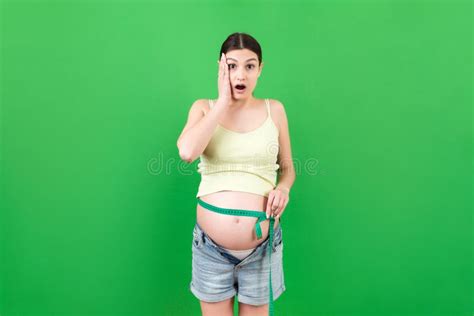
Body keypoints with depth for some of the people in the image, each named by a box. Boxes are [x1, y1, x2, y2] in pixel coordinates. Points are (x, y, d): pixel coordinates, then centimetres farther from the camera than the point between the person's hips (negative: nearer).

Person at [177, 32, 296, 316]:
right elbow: (187, 152, -21)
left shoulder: (274, 109, 1)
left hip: (264, 244, 1)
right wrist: (223, 101, -14)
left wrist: (283, 188, -11)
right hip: (211, 245, 0)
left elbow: (288, 167, 11)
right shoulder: (204, 107, 0)